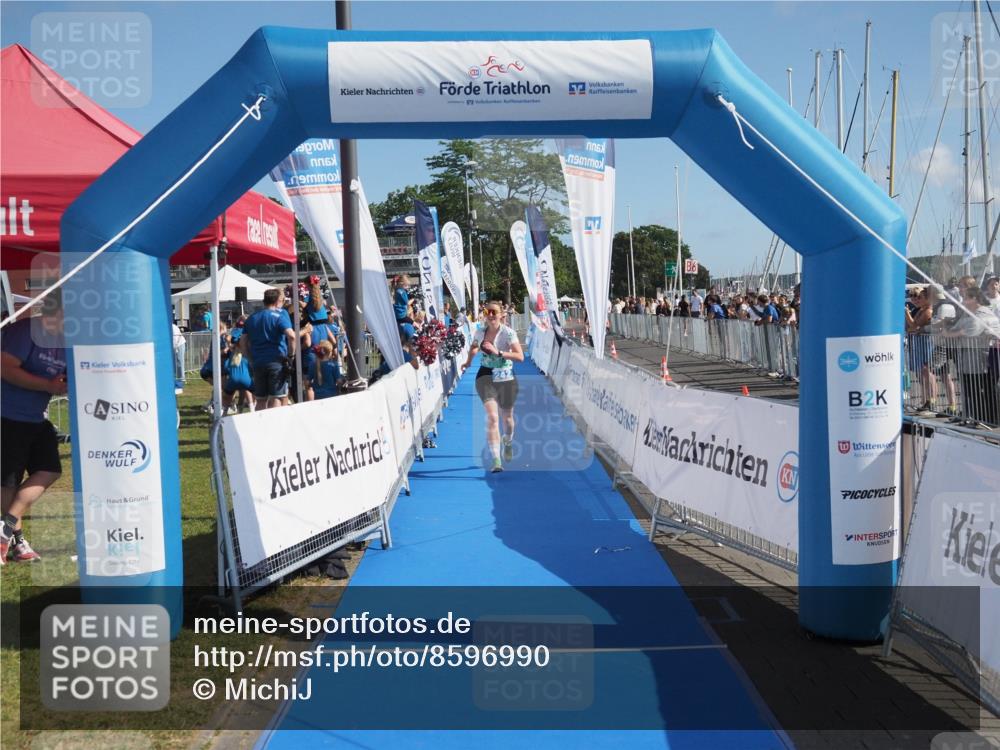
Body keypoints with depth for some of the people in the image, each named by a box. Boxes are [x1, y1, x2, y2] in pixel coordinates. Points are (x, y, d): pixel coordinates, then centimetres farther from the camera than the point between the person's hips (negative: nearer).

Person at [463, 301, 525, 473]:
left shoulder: (508, 333, -12)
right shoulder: (479, 332, 1)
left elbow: (520, 356, -20)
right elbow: (474, 346, 25)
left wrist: (498, 352, -27)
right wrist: (468, 361, 10)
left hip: (506, 378, -1)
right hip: (485, 377, 1)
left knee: (506, 417, 16)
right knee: (492, 417, -16)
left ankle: (508, 443, 51)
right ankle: (496, 460, -19)